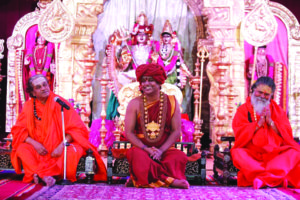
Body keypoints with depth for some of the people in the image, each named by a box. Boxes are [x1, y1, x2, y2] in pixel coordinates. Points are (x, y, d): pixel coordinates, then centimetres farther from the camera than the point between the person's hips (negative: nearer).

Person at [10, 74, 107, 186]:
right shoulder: (28, 106, 2)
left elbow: (77, 128, -8)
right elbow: (18, 131, 1)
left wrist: (62, 145, -22)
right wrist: (34, 143, -17)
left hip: (59, 149, -2)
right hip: (38, 149, 2)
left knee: (74, 150, -32)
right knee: (21, 149, -26)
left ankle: (38, 174, -37)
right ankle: (44, 176, -41)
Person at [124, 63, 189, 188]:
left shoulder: (171, 102, 4)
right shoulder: (135, 104, 2)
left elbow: (176, 131, 1)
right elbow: (129, 132, -2)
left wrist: (161, 150, -13)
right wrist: (146, 149, -15)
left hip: (164, 149, 1)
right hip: (141, 148, -1)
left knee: (180, 156, -28)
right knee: (138, 155, -34)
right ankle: (169, 179, -29)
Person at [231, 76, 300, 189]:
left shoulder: (278, 110, 17)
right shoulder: (243, 110, 10)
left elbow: (288, 135, 7)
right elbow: (240, 135, -3)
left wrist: (271, 122, -5)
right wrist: (258, 123, -10)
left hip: (275, 153, 2)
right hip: (251, 154, -2)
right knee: (237, 153, -32)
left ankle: (262, 176, -41)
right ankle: (276, 177, -46)